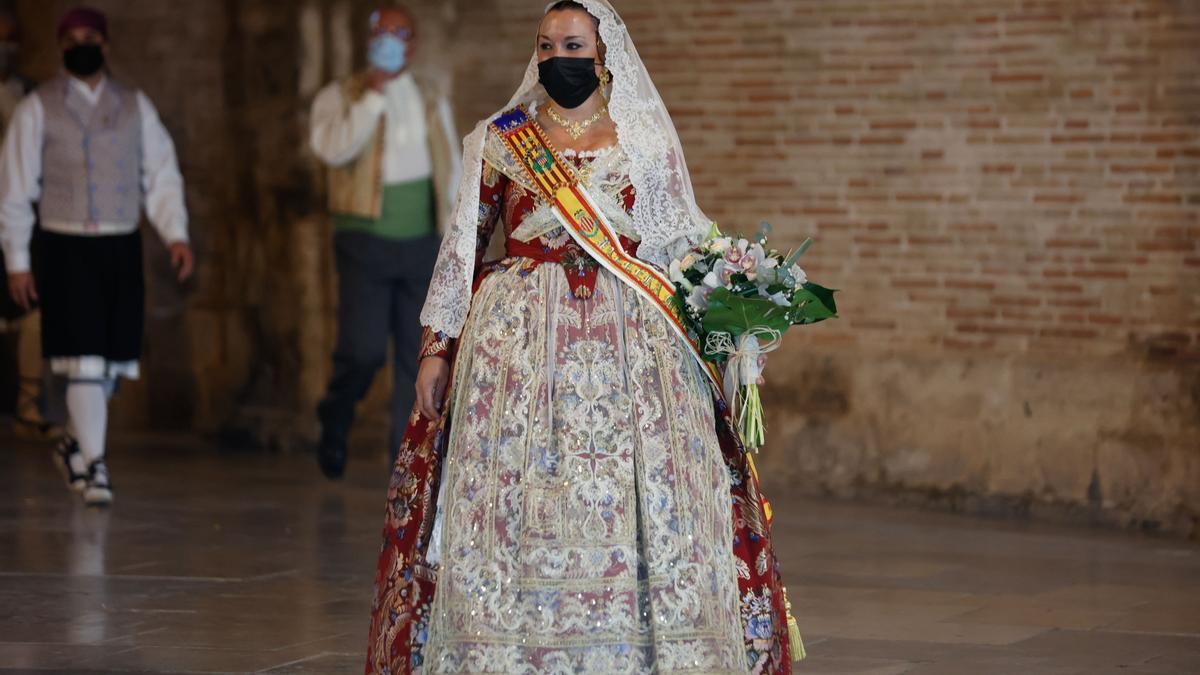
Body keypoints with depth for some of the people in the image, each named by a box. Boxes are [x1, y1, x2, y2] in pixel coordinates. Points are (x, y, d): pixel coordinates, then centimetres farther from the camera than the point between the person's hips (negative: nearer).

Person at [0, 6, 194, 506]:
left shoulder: (135, 105, 10)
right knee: (84, 361, -11)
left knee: (112, 360, 8)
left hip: (122, 248, 3)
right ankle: (93, 466, -5)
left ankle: (74, 445, 31)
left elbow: (161, 175, 9)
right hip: (65, 249, -3)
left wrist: (175, 234, -5)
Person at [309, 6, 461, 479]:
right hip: (366, 241, -4)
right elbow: (333, 149, -18)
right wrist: (374, 96, -17)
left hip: (423, 243, 4)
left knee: (420, 357, 1)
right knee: (363, 349, -12)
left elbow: (452, 173, 19)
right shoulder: (340, 97, 2)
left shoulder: (432, 101, 14)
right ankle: (334, 423, 16)